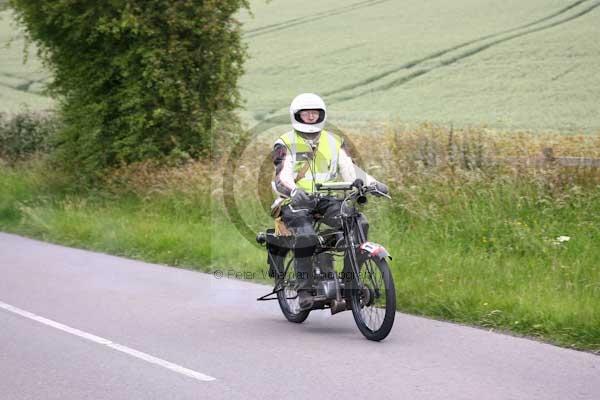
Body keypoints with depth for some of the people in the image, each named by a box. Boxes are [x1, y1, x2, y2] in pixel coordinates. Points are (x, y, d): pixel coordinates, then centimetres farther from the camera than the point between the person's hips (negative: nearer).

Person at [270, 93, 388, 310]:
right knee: (306, 235, -33)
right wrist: (295, 191, -34)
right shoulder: (286, 144, 4)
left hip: (327, 200, 4)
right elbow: (283, 176, -11)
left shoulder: (334, 141, 17)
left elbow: (348, 168, 5)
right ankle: (304, 289, -22)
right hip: (296, 201, -3)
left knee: (359, 223, -23)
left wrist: (371, 183, -15)